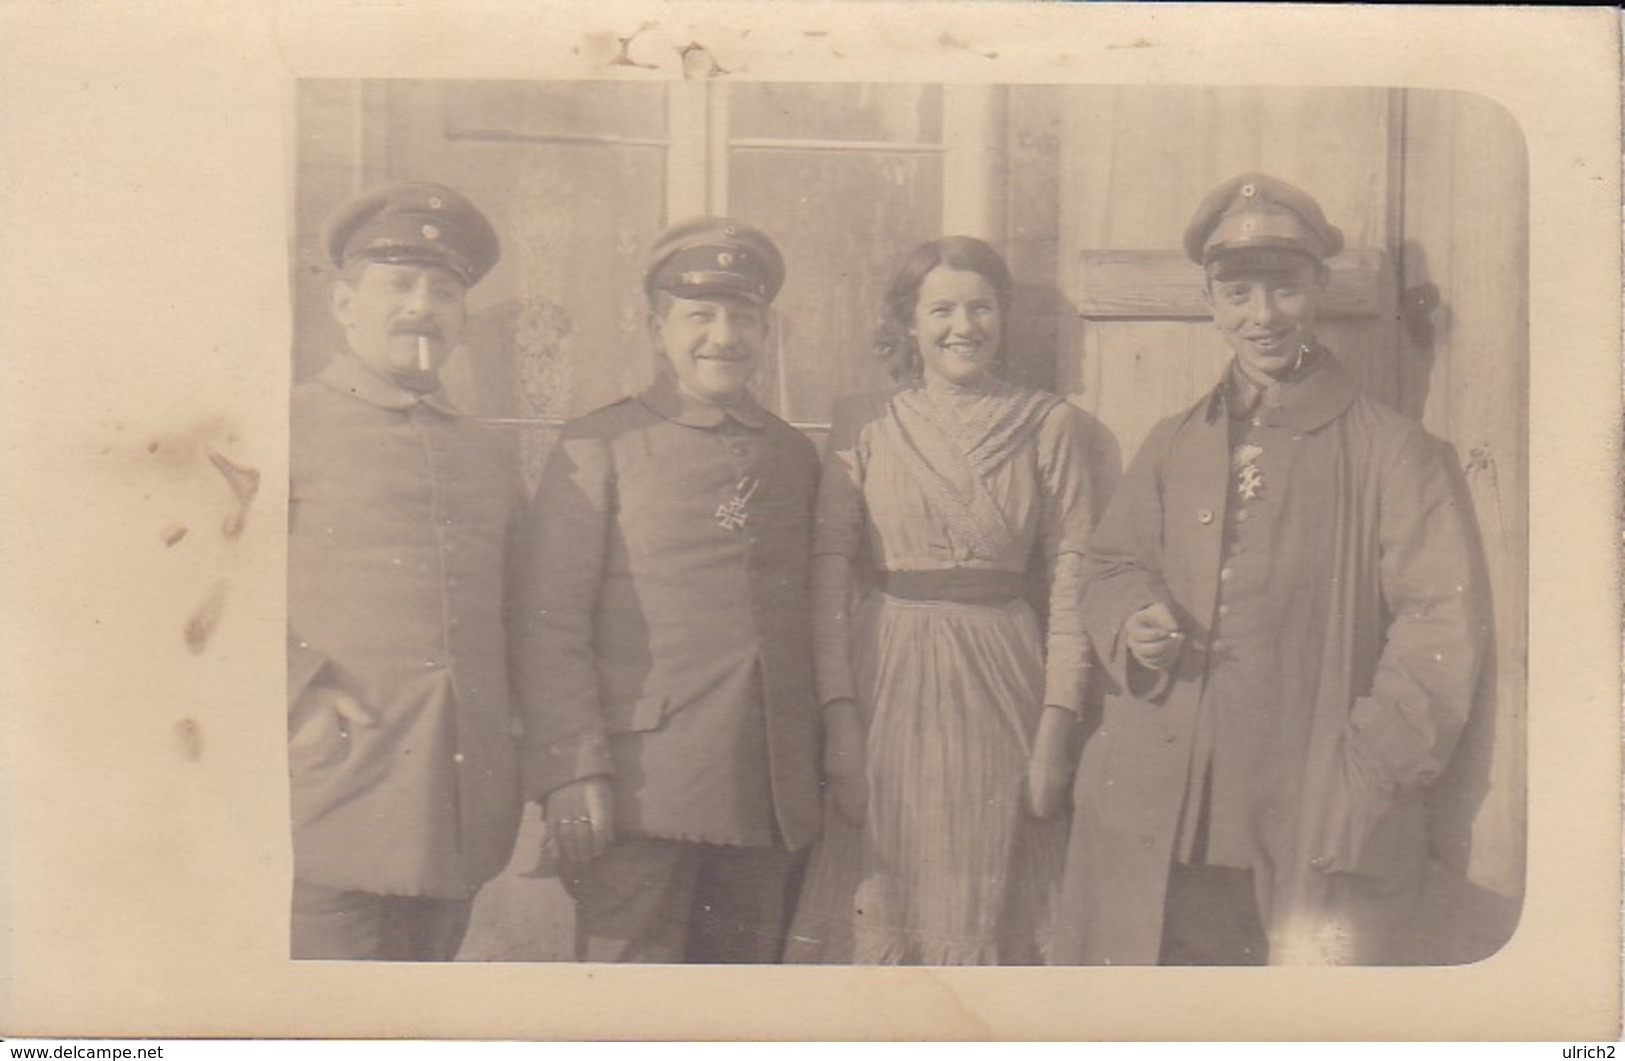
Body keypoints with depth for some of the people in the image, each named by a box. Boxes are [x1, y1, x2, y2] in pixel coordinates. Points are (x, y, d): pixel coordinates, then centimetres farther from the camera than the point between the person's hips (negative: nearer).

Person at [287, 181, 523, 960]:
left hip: (460, 816, 5)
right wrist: (304, 703, -13)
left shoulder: (490, 460, 18)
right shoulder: (291, 429, 1)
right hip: (330, 807, -5)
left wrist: (519, 730, 12)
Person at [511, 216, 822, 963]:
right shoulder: (598, 449, 0)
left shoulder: (795, 457, 14)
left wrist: (814, 771, 12)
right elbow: (550, 625, -5)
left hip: (769, 797, 5)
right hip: (643, 787, -5)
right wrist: (572, 773, -13)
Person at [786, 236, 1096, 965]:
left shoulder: (1048, 426, 5)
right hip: (886, 691, 0)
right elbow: (830, 573, 0)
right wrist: (839, 717, -8)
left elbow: (1071, 581, 1)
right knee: (879, 915, 3)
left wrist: (1056, 728, -6)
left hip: (1000, 690, 0)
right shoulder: (863, 426, 5)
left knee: (990, 918, 5)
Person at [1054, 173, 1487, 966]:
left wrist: (1372, 775, -12)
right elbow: (1111, 563, 22)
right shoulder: (1173, 446, 16)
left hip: (1318, 827, -3)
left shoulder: (1388, 449, 2)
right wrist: (1133, 623, -2)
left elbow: (1442, 625, -2)